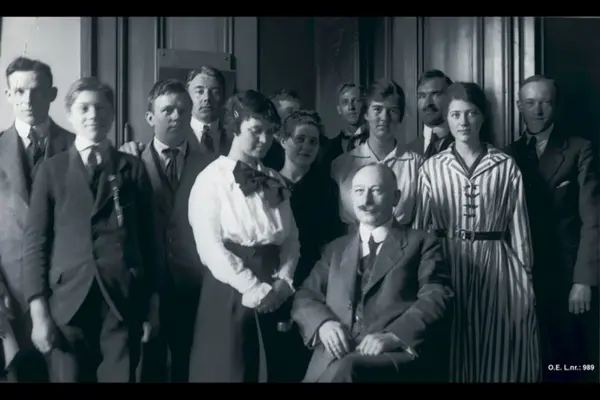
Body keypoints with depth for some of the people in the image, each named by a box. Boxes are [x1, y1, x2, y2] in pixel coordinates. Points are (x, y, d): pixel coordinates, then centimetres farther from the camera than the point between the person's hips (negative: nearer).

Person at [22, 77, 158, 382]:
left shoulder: (133, 168, 8)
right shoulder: (51, 170, 7)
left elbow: (147, 238, 7)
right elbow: (35, 242, 3)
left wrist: (151, 303, 4)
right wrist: (38, 311, -3)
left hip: (124, 301, 0)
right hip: (68, 301, 0)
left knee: (121, 377, 2)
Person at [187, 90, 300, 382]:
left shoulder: (275, 182, 11)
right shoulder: (212, 178, -6)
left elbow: (291, 238, 9)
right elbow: (211, 247, -14)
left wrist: (283, 281, -7)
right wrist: (254, 289, -14)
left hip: (273, 298, 5)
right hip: (230, 293, -5)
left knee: (269, 371, 11)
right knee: (229, 370, 2)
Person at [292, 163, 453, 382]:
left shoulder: (422, 243, 14)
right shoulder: (336, 249, 26)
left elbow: (436, 298, 0)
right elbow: (304, 296, 17)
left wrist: (393, 336, -17)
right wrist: (324, 323, -6)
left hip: (394, 357, -3)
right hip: (330, 360, 3)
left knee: (344, 370, -35)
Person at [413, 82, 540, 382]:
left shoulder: (506, 167, 1)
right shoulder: (431, 168, 3)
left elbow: (519, 228, 3)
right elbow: (420, 226, 6)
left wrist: (524, 280, 2)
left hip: (496, 266, 0)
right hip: (448, 265, 1)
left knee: (498, 356, 7)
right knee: (451, 357, 8)